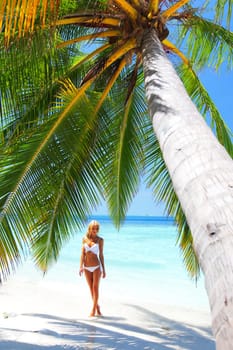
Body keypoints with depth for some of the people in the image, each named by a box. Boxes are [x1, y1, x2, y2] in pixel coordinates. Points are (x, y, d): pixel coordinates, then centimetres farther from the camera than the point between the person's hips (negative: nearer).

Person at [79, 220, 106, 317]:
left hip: (96, 267, -3)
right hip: (87, 268, 3)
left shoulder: (100, 240, -3)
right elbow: (82, 253, 1)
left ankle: (93, 309, 4)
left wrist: (103, 269, 2)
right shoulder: (84, 238, 2)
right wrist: (81, 266, -8)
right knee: (91, 289, 9)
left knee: (95, 288, -4)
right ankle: (97, 308, 25)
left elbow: (101, 255, 1)